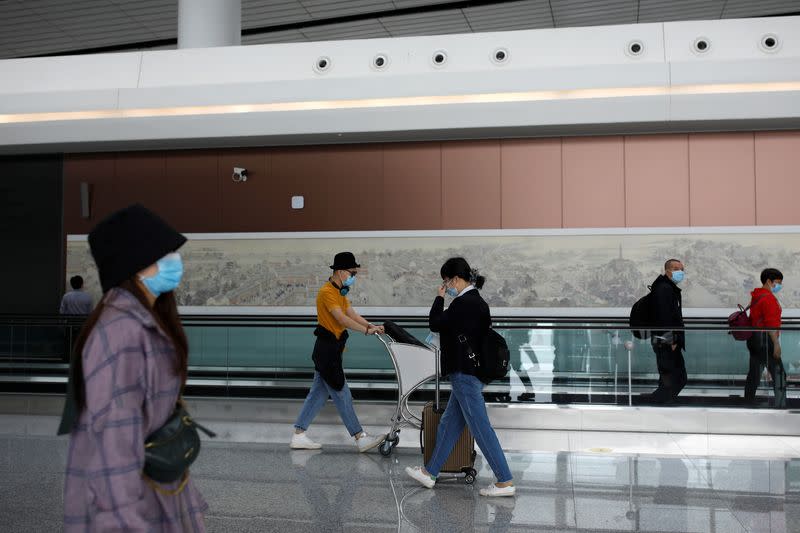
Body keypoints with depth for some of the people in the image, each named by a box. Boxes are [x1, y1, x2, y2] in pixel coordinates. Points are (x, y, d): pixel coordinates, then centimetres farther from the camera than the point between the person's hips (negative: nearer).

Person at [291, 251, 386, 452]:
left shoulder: (339, 292, 17)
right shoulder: (327, 292, -16)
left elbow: (352, 314, 10)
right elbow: (341, 319, -25)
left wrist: (371, 326, -5)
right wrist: (367, 330, -28)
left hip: (330, 350, 10)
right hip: (327, 349, -10)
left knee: (319, 393, 11)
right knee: (342, 395, -4)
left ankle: (298, 436, 16)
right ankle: (361, 438, 0)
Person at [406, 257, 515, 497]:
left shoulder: (464, 303, -19)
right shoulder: (478, 302, 11)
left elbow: (435, 324, -13)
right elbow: (486, 332, 17)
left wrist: (440, 297, -1)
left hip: (465, 375, -10)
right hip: (473, 372, 10)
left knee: (481, 428, -4)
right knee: (448, 424, 17)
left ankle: (505, 482, 1)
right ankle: (430, 472, 28)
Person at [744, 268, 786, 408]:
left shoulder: (756, 296, 15)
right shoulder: (769, 298, -14)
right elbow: (771, 324, -19)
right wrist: (776, 344, -19)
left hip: (753, 339, 10)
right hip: (765, 339, -9)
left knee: (754, 374, 11)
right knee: (779, 373, -4)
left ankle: (748, 402, 14)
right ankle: (780, 405, -4)